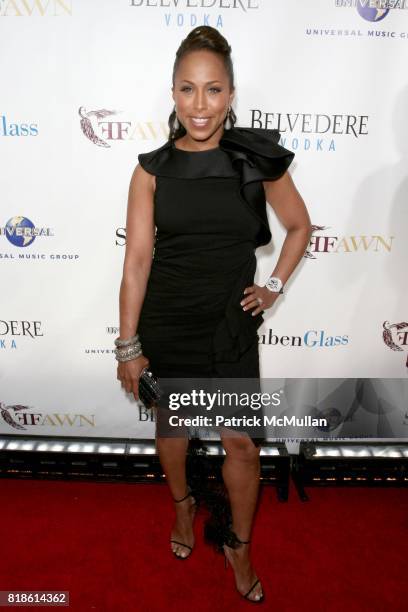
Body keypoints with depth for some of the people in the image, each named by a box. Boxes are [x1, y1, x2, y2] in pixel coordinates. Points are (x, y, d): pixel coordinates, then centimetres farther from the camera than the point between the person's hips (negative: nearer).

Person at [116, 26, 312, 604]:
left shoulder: (257, 158, -5)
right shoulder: (152, 168, -5)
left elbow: (300, 226, 9)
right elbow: (137, 259, -7)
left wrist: (275, 286, 3)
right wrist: (129, 346, -7)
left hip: (232, 321, 0)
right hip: (166, 321, 1)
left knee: (243, 444, 5)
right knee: (172, 424, 18)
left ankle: (239, 545, 35)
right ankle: (183, 505, 50)